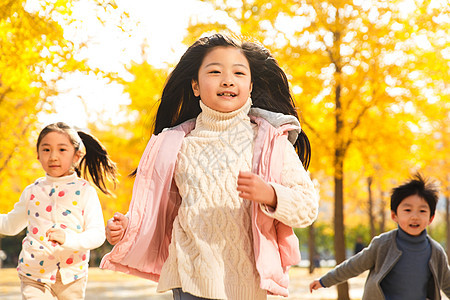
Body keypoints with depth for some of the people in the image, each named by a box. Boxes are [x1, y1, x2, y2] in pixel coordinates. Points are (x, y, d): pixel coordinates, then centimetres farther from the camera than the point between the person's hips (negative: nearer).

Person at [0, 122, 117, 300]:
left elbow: (97, 233, -13)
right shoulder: (32, 192, 6)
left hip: (71, 279, -1)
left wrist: (68, 238, -30)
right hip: (34, 275, 1)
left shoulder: (85, 192, -3)